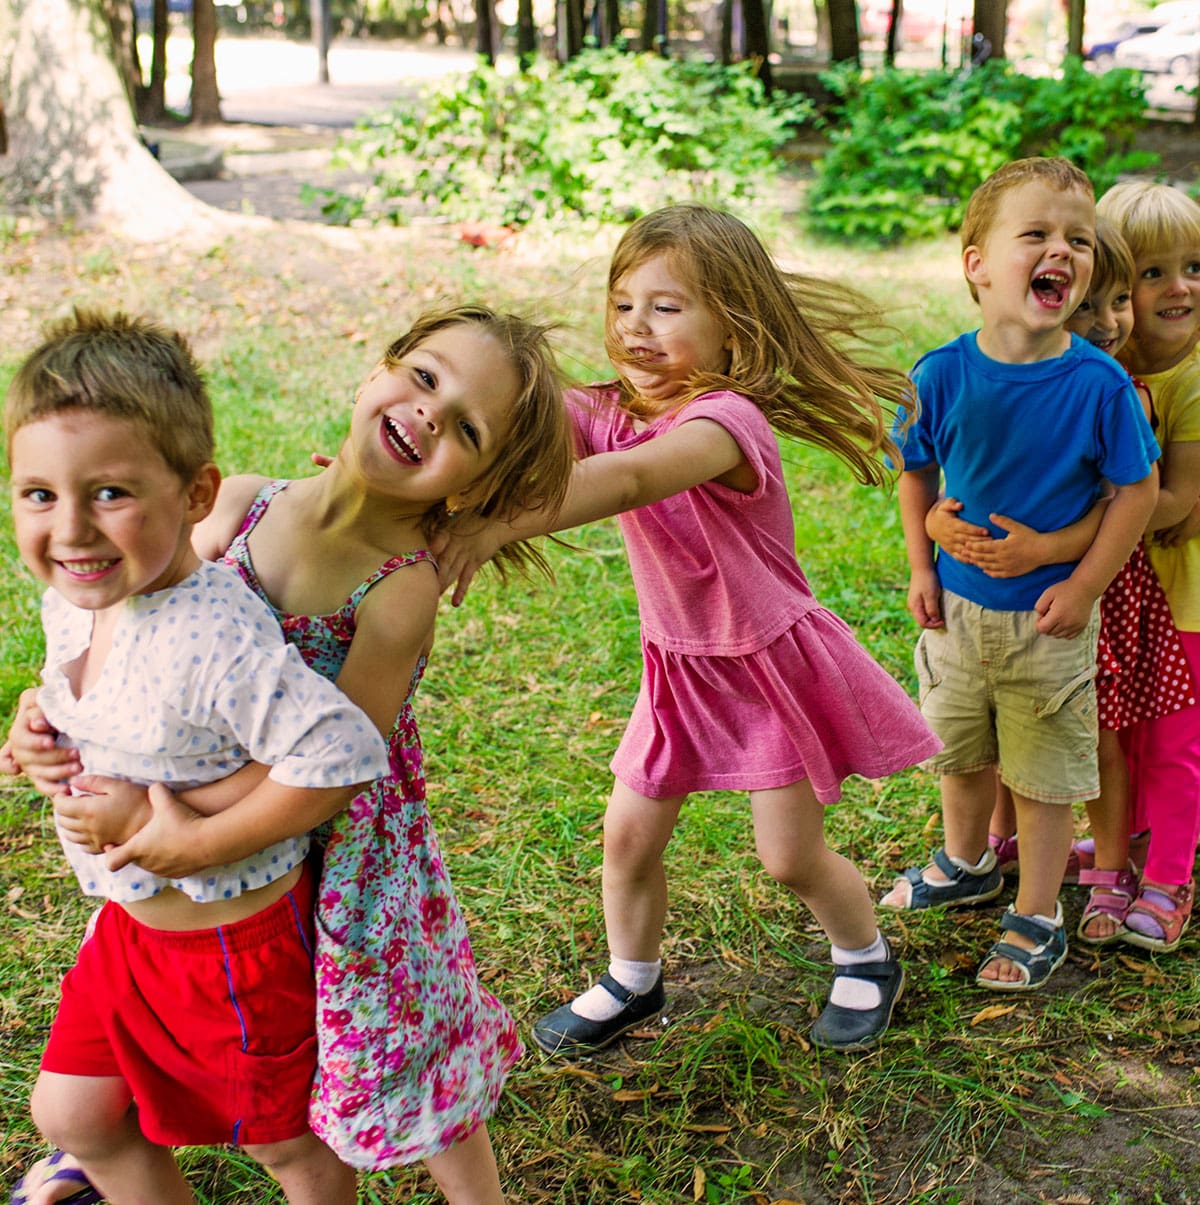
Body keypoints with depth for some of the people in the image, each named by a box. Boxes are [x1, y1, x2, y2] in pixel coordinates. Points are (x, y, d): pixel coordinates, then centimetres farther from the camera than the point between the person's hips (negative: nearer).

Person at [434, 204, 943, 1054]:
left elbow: (630, 479, -49)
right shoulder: (608, 411, -8)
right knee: (629, 833, 9)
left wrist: (497, 528, -61)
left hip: (772, 660, -6)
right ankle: (632, 982, 35)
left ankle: (868, 959, 36)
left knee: (791, 855, 5)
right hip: (680, 667, 6)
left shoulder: (726, 418, -30)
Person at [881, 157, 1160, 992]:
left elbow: (1137, 488, -11)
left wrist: (1084, 587, -13)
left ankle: (1037, 920, 28)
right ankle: (967, 865, 49)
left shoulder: (1099, 383, -20)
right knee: (961, 750, 23)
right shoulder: (942, 375, -13)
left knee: (1044, 771, 9)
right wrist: (922, 570, -1)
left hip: (1049, 616, -3)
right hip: (957, 606, 3)